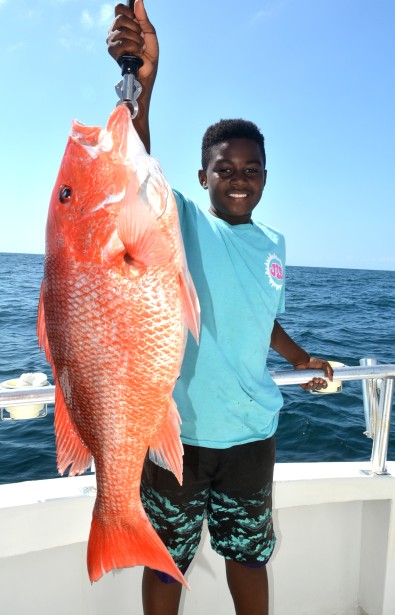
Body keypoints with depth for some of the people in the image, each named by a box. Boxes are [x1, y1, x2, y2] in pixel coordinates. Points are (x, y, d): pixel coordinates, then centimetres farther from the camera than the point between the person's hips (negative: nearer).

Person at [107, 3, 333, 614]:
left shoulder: (274, 244, 7)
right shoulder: (182, 222, -8)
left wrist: (301, 358, 15)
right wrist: (143, 83, -43)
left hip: (252, 428, 4)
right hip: (177, 426, -4)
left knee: (250, 551, 23)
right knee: (167, 559, 15)